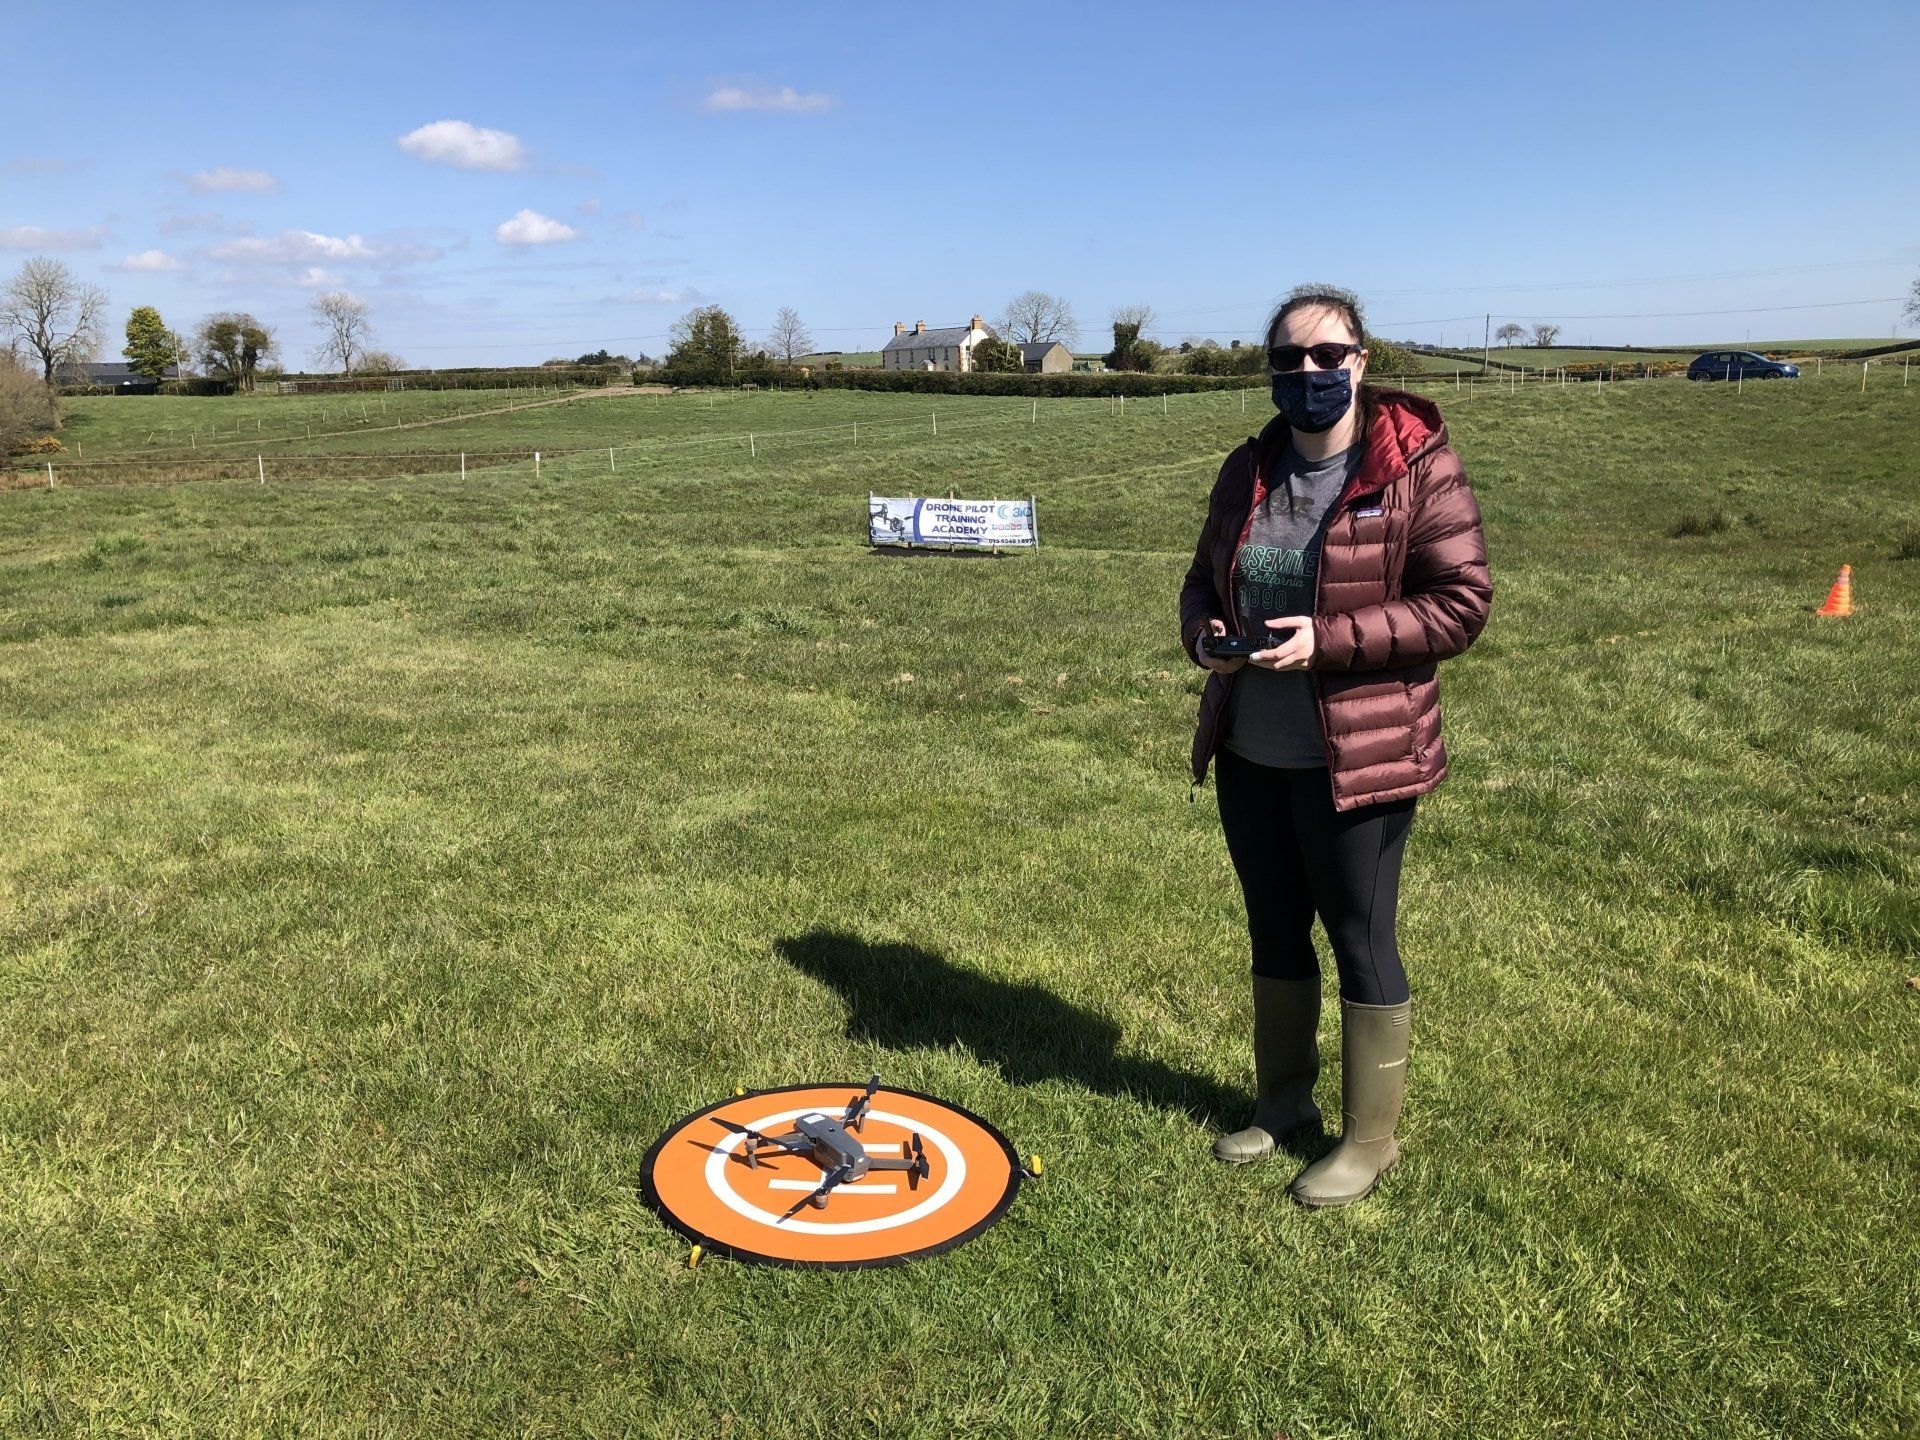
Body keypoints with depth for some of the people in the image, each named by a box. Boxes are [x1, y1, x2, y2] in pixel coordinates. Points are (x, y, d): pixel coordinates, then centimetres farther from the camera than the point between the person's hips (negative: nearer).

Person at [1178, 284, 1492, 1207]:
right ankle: (1283, 1102, 38)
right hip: (1250, 753, 6)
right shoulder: (1249, 470, 7)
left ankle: (1370, 1140, 24)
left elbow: (1461, 603, -14)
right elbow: (1204, 577, 17)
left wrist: (1327, 639, -22)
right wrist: (1202, 630, -6)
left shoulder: (1416, 466, -11)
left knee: (1360, 938, 6)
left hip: (1357, 756, -6)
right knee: (1274, 930, 18)